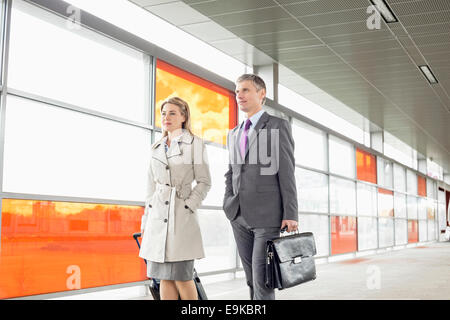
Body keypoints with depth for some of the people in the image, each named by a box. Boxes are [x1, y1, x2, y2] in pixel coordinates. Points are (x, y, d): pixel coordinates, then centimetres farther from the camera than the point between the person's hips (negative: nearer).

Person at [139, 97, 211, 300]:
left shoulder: (194, 143, 0)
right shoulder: (157, 147, 14)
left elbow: (204, 182, -3)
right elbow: (151, 185, 17)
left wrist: (188, 207, -12)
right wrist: (146, 220, 13)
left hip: (181, 216, -5)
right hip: (157, 215, 5)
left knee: (181, 276, -5)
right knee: (164, 276, 6)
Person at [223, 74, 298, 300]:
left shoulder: (278, 126, -1)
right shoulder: (234, 134, 18)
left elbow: (287, 172, -7)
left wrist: (291, 214, -13)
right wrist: (229, 205, 5)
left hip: (267, 215, -6)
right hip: (240, 217, 6)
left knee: (262, 280, -10)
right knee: (252, 279, 9)